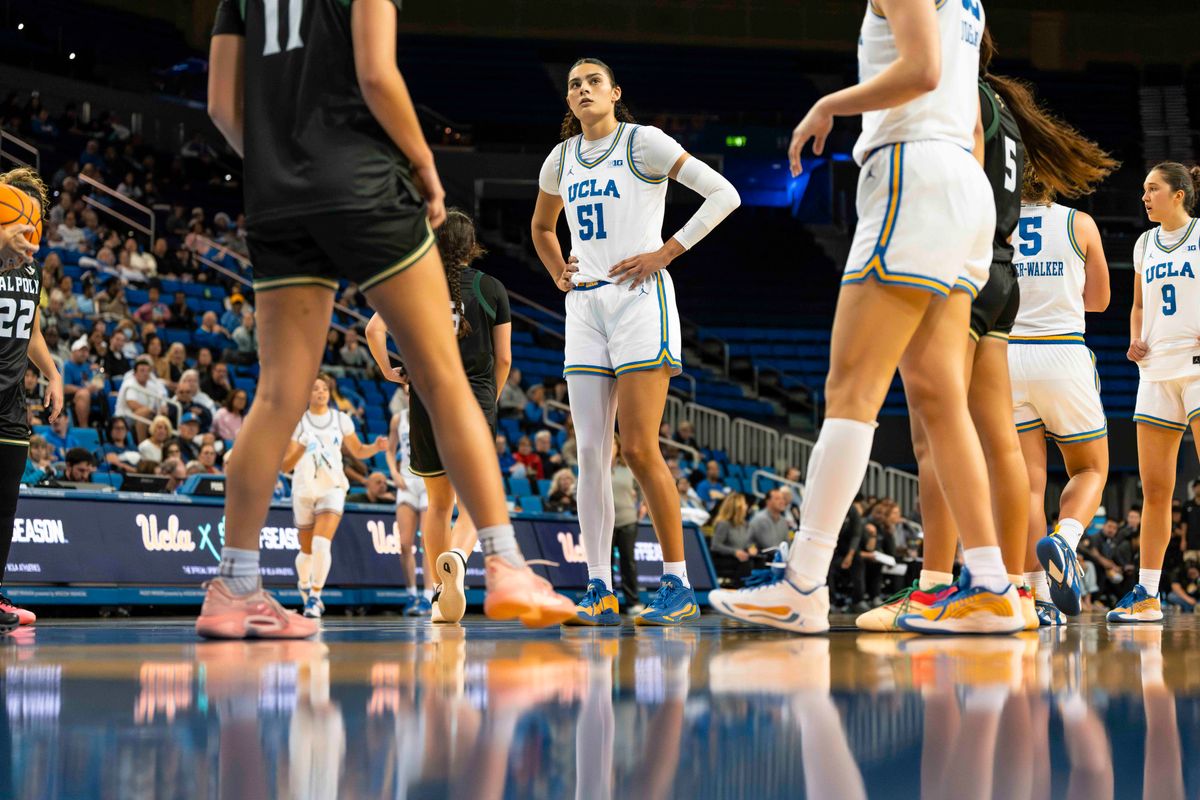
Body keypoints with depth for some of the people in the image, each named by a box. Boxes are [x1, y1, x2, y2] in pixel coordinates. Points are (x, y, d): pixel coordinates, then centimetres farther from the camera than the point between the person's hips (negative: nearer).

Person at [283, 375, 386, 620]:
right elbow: (285, 465, -6)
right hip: (304, 489, 0)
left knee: (322, 544, -20)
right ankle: (305, 586, 40)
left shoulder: (341, 420, 4)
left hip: (332, 488, 0)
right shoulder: (297, 422, -2)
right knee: (307, 550, 10)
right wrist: (301, 448, -25)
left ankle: (314, 597, -14)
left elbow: (358, 451, 15)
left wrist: (376, 447, -5)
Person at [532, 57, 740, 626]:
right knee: (590, 452, 0)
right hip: (585, 307, 6)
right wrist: (558, 274, 15)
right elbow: (542, 227, 34)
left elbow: (723, 195, -8)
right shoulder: (563, 158, 15)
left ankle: (678, 586, -6)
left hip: (639, 300, -6)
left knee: (639, 448, -13)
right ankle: (600, 593, 2)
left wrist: (666, 254, -11)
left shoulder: (643, 142, -3)